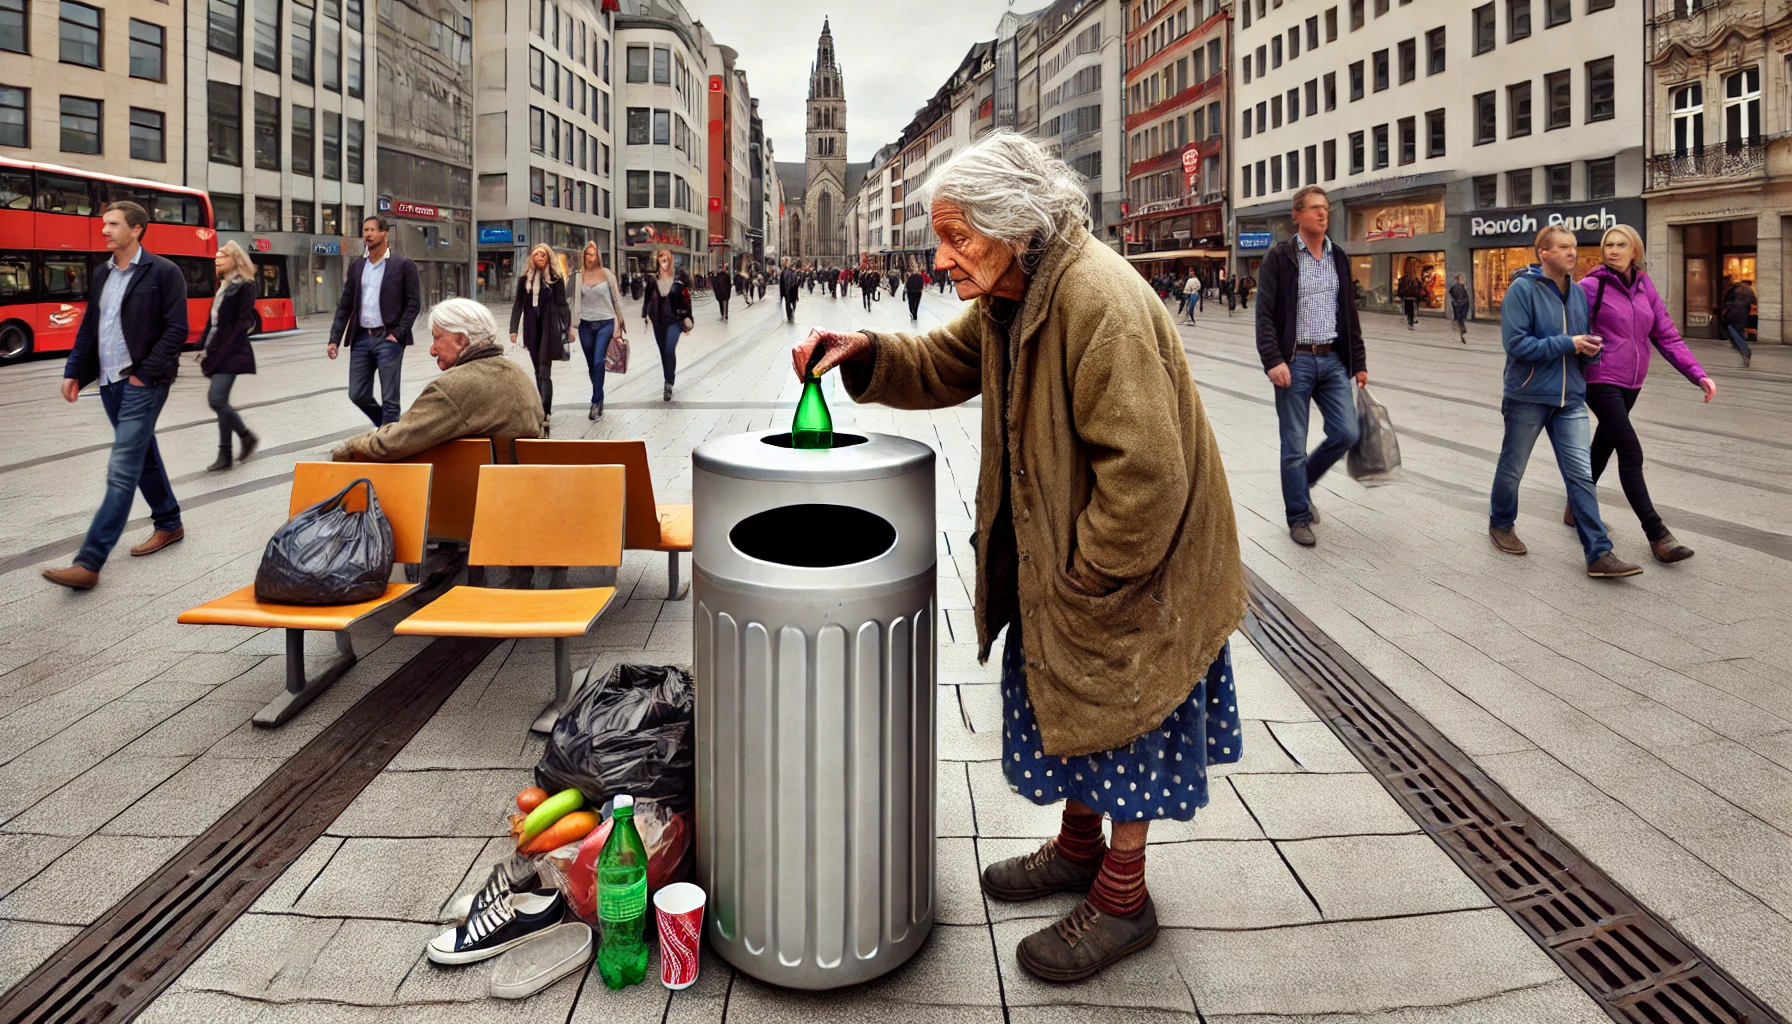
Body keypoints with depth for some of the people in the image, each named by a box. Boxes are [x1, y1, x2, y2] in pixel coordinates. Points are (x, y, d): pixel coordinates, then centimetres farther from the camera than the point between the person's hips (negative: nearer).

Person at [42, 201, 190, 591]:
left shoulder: (163, 273, -7)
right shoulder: (100, 274, 14)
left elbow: (176, 330, -11)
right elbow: (88, 327, 19)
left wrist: (144, 374, -14)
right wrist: (74, 372, 9)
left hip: (143, 383, -8)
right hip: (110, 383, 8)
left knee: (122, 471, -11)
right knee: (143, 457, 17)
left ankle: (88, 563, -15)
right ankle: (169, 525, 34)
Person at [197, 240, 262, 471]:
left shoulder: (245, 286, -7)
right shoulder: (222, 286, 18)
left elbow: (243, 321, -14)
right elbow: (213, 320, 19)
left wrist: (226, 350, -19)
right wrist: (204, 347, 10)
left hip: (231, 352, -8)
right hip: (216, 351, 8)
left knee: (216, 399, -15)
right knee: (220, 402, 6)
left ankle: (247, 436, 3)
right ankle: (225, 455, 12)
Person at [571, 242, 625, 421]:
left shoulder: (607, 275, 0)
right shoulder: (579, 276, 1)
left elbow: (616, 298, 7)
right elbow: (575, 300, 6)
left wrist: (620, 322, 7)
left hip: (605, 323, -2)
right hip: (586, 324, 2)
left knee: (598, 362, -14)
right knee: (591, 365, 9)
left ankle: (596, 402, -10)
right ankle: (598, 399, 24)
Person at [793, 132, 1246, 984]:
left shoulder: (1098, 300, -30)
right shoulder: (1009, 293, 1)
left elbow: (1145, 473, -31)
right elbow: (944, 365, 13)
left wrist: (1085, 578, -21)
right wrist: (865, 353, -6)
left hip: (1131, 559, -9)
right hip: (1056, 548, 9)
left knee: (1121, 719, 6)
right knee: (1063, 696, 21)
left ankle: (1122, 897, 26)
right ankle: (1078, 847, 43)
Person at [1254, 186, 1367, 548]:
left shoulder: (1339, 257, 12)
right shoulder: (1280, 257, -4)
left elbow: (1349, 313, 16)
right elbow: (1265, 314, -8)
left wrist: (1359, 362, 14)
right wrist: (1272, 360, -19)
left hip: (1333, 360, 5)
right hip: (1295, 361, -5)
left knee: (1346, 434, 1)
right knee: (1295, 445, 1)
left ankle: (1302, 481, 26)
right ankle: (1299, 518, 14)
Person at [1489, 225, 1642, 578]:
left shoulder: (1578, 292, 9)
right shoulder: (1522, 289, -12)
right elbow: (1516, 343, -20)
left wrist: (1589, 347, -2)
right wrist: (1568, 344, -19)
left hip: (1570, 398, 5)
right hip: (1528, 397, -5)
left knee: (1581, 475, -1)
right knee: (1512, 469, 12)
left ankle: (1599, 554, -2)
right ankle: (1501, 524, 37)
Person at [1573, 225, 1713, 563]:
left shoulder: (1645, 287, 6)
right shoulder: (1592, 286, -10)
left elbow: (1667, 336, 4)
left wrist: (1698, 374, -4)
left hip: (1631, 383, 7)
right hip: (1601, 381, -6)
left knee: (1604, 446, 18)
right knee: (1631, 452, -12)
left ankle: (1577, 507, 36)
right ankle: (1656, 534, -10)